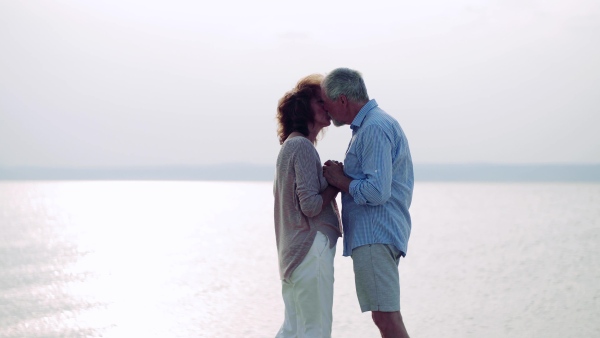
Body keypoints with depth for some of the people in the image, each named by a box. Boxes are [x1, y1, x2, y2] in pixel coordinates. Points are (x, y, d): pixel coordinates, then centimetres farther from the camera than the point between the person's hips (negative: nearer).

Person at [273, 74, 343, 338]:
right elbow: (311, 205, -19)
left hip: (293, 253, 10)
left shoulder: (289, 146, 17)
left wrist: (329, 176, 11)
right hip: (311, 249, -10)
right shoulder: (303, 147, -13)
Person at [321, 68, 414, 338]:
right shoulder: (378, 123, 21)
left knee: (386, 316, -12)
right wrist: (343, 174, 9)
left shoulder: (374, 128, -14)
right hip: (374, 235, 11)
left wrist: (342, 181, -7)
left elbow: (377, 192, -22)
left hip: (375, 236, -11)